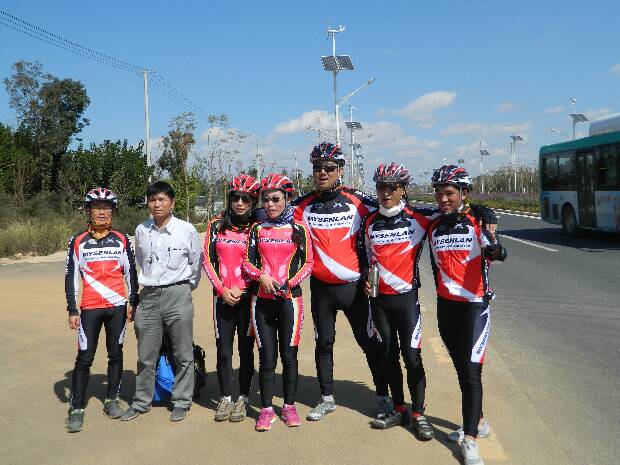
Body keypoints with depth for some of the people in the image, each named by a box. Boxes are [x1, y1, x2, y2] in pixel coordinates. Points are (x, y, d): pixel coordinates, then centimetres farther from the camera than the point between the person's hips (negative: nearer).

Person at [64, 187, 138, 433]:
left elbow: (131, 273, 9)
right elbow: (71, 277, 3)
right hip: (90, 308, -1)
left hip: (117, 306, 1)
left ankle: (112, 399, 23)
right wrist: (72, 310, 0)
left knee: (115, 353, 9)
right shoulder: (78, 241, 2)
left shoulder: (121, 240, 5)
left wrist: (133, 302, 7)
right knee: (84, 358, -1)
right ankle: (76, 408, 8)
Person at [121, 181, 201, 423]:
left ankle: (181, 401, 19)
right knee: (145, 355, 11)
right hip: (149, 296, 3)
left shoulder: (186, 229, -4)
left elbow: (196, 262, 6)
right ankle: (141, 401, 25)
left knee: (182, 355, 5)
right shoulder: (141, 230, 6)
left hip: (178, 296, -3)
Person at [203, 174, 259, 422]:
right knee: (223, 349, 4)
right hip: (223, 296, 2)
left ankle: (242, 399, 15)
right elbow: (207, 260, 5)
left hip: (248, 296, -2)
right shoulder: (217, 225, 7)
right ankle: (225, 398, 17)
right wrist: (222, 290, -4)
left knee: (246, 348, 4)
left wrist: (240, 289, -10)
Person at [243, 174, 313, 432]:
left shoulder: (299, 228, 4)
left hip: (289, 298, -1)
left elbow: (308, 263, 3)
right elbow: (247, 262, 8)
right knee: (267, 356, 2)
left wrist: (289, 283, -11)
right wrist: (262, 276, -11)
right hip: (262, 300, 1)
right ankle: (266, 409, 11)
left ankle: (289, 406, 18)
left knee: (289, 354, 3)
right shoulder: (257, 229, 10)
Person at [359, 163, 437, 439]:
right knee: (387, 355, 11)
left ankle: (418, 414, 11)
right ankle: (397, 409, 25)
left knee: (412, 356, -3)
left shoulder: (418, 218, -6)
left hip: (406, 297, -3)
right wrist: (366, 279, 6)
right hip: (378, 298, 4)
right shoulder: (369, 222, 5)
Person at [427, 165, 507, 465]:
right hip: (445, 306, 5)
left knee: (471, 372, -6)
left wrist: (495, 251, -50)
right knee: (461, 369, 15)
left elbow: (494, 250, -29)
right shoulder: (434, 228, 6)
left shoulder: (477, 222, -10)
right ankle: (478, 422, 33)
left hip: (474, 305, -5)